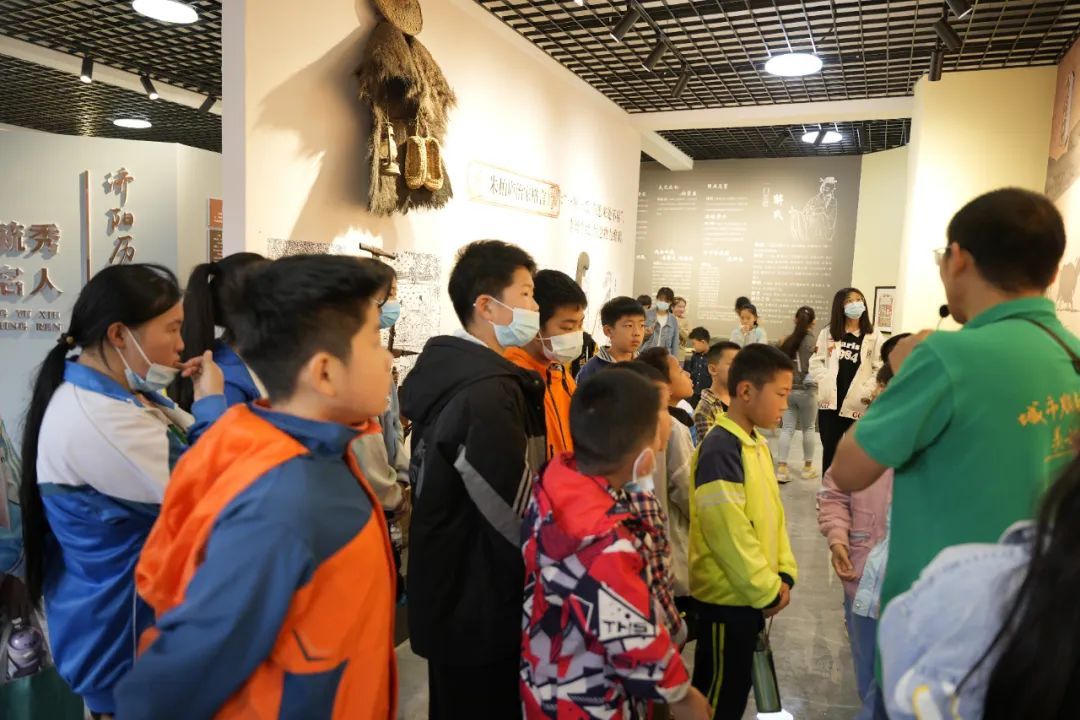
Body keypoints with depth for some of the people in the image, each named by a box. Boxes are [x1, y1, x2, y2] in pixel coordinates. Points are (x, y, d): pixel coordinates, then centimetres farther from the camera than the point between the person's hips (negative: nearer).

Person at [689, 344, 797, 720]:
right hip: (727, 594, -9)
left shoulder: (757, 444, 9)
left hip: (751, 592, 9)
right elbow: (728, 530, -24)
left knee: (736, 689, 21)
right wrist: (766, 589, -15)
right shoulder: (721, 449, -22)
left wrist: (783, 573, 4)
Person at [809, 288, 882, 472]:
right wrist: (827, 381, -8)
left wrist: (867, 391, -14)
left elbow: (880, 368, -4)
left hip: (858, 405, -2)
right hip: (830, 402, 2)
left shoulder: (873, 335, 1)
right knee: (830, 450, 10)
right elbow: (816, 362, 7)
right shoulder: (828, 333, 9)